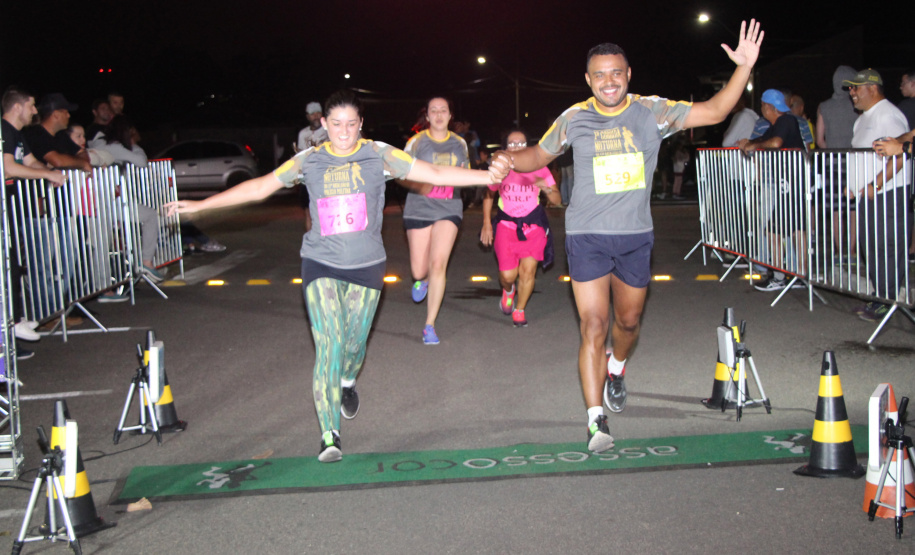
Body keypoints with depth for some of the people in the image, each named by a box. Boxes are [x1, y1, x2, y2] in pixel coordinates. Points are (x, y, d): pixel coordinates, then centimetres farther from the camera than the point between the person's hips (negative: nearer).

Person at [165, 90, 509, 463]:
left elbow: (435, 175, -4)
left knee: (354, 342, 10)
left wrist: (489, 176, -13)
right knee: (328, 345, -12)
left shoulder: (378, 155, -1)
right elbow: (260, 187, 7)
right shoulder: (308, 161, 2)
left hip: (366, 265, 1)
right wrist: (199, 205, 6)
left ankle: (348, 381, 48)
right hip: (321, 264, -1)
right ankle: (329, 435, -6)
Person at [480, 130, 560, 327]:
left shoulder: (538, 169, -4)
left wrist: (546, 189, -25)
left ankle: (519, 310, 10)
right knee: (508, 275, -10)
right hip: (506, 224, 0)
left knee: (528, 269, -13)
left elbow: (557, 200, -4)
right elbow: (488, 196, 13)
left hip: (533, 224, 0)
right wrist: (486, 224, 6)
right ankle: (508, 291, 29)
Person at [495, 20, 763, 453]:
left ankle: (616, 369, 51)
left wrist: (744, 67, -15)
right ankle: (596, 419, -4)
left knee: (628, 321, 17)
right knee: (594, 327, -9)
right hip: (587, 237, -2)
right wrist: (507, 159, -9)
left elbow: (714, 112, -3)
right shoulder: (574, 119, -2)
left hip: (636, 236, 2)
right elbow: (538, 156, 12)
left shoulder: (651, 112, -2)